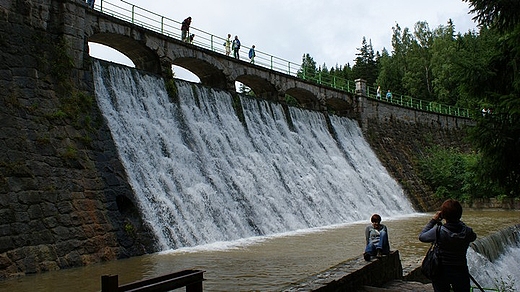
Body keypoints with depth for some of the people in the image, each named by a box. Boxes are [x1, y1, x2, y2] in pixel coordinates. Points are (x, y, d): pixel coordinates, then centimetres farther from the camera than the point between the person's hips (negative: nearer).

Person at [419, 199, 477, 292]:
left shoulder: (439, 231, -20)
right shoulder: (467, 232, -13)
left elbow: (421, 237, -4)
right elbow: (473, 237, 13)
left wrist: (433, 221, 2)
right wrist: (458, 222, 8)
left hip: (442, 272, -2)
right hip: (461, 273, 2)